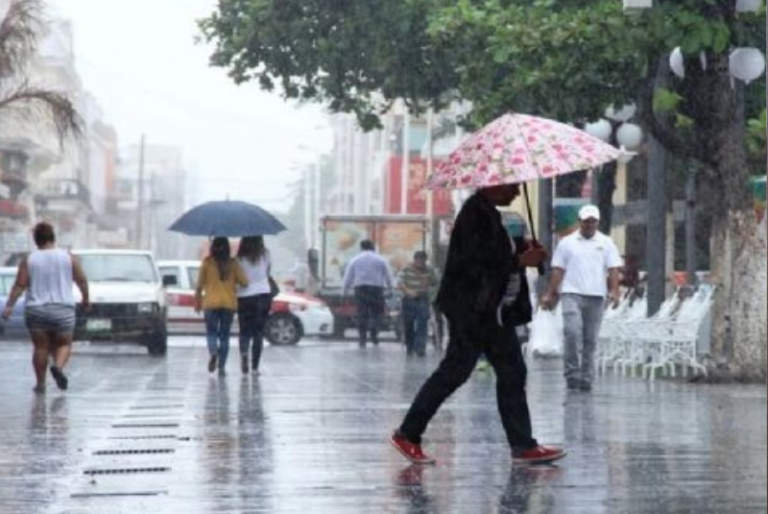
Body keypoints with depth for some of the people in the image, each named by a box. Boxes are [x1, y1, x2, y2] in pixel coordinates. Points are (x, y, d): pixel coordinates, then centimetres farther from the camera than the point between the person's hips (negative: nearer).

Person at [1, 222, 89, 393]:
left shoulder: (28, 260, -2)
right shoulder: (68, 257, 1)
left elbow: (19, 285, -8)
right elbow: (82, 280, 5)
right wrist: (85, 299, 19)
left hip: (36, 311, 0)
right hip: (63, 310, 0)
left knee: (41, 347, 9)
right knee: (64, 345, 10)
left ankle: (40, 383, 9)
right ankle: (58, 366, -17)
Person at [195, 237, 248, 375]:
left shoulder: (207, 262, -3)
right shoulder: (232, 263, 0)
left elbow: (200, 284, -2)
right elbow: (244, 282, -5)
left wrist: (197, 301, 10)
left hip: (211, 303, -1)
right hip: (229, 302, 1)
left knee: (211, 331, 8)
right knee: (224, 335, 8)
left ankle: (213, 352, -22)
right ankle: (222, 366, 4)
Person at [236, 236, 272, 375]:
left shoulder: (240, 259, -7)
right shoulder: (265, 254, -2)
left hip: (245, 297, -1)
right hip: (264, 295, 1)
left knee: (245, 331, 10)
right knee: (259, 333, 8)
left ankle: (244, 351, -19)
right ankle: (255, 366, 5)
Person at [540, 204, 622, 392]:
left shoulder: (606, 243, 9)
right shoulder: (567, 243, 8)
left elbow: (613, 269, 2)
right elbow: (557, 270, 7)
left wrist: (614, 291, -13)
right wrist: (550, 294, 1)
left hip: (596, 296, 1)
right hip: (572, 294, -1)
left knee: (590, 339, 4)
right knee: (572, 331, -18)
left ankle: (586, 378, 10)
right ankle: (572, 373, -10)